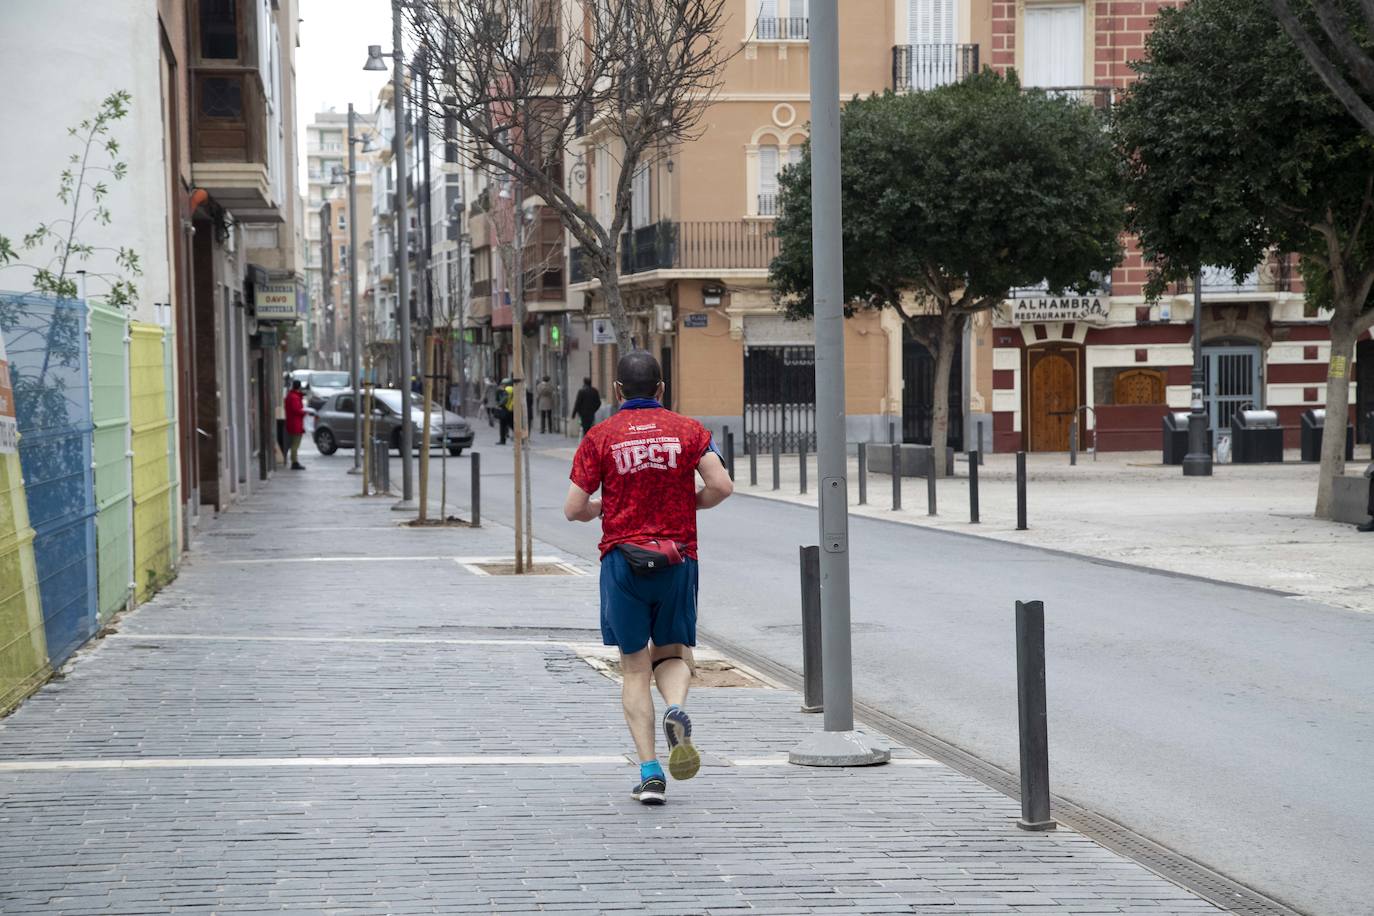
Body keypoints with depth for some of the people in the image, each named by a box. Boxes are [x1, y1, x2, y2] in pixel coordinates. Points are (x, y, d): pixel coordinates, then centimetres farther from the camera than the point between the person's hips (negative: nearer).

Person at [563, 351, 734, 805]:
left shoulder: (600, 437, 0)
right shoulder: (688, 430, 4)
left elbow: (574, 509, -3)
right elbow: (721, 486, -8)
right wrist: (686, 504, 12)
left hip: (623, 559, -1)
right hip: (677, 559, 1)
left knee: (635, 668, 6)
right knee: (674, 655, 17)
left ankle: (650, 772, -2)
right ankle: (676, 709, -16)